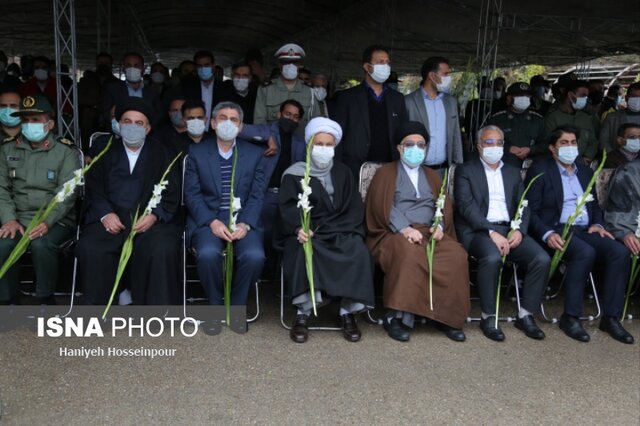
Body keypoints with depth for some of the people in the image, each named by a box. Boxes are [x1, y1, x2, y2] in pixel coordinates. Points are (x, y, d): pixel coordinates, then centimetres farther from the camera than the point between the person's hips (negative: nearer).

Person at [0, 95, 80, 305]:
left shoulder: (66, 152, 1)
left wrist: (47, 221, -23)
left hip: (57, 220, -3)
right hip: (19, 219, 3)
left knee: (41, 244, -33)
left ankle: (46, 300, -13)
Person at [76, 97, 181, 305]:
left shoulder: (160, 154, 15)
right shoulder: (105, 150, 17)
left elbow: (172, 194, 7)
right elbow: (93, 187, 7)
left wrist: (154, 215, -13)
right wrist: (105, 213, -13)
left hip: (149, 219, -1)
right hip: (110, 218, 1)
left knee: (162, 250, -31)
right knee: (90, 249, -28)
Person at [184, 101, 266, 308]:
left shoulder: (254, 153, 11)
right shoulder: (197, 152, 8)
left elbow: (257, 195, 4)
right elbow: (192, 194, 1)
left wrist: (245, 224, -14)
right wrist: (212, 222, -16)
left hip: (243, 219, 1)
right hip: (207, 219, -1)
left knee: (254, 256, -28)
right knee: (208, 253, -32)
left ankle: (236, 306, -2)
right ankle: (216, 305, -5)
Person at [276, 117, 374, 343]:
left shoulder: (343, 173, 17)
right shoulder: (294, 174, 8)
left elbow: (354, 209, 8)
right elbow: (287, 206, -5)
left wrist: (326, 228, -8)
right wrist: (299, 228, -27)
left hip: (340, 231, 2)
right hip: (306, 232, -2)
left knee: (359, 252, -28)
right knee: (304, 252, -35)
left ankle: (348, 312, -19)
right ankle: (303, 313, -25)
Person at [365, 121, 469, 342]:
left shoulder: (432, 176, 26)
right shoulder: (386, 173, 11)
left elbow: (444, 206, 14)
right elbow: (384, 206, -4)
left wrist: (439, 226, -8)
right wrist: (404, 228, -20)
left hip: (428, 232, 4)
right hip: (395, 233, -4)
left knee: (457, 255, -26)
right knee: (408, 254, -38)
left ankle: (447, 316, -18)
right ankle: (397, 316, -30)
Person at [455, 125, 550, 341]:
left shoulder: (513, 172, 21)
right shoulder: (466, 171, 6)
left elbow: (523, 206, 14)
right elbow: (466, 206, -7)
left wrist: (519, 230, -8)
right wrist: (491, 232, -19)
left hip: (510, 229, 5)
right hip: (479, 230, -4)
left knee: (542, 259, -19)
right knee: (492, 258, -35)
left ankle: (526, 315, -5)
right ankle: (488, 317, -18)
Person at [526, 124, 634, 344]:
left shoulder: (586, 172, 23)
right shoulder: (539, 171, 4)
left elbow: (596, 207, 26)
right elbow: (531, 210, -4)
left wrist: (597, 224, 3)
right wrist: (547, 234, -20)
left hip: (585, 231, 6)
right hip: (556, 231, -5)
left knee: (620, 251, -21)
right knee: (585, 252, -34)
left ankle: (610, 317, -15)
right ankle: (570, 317, -23)